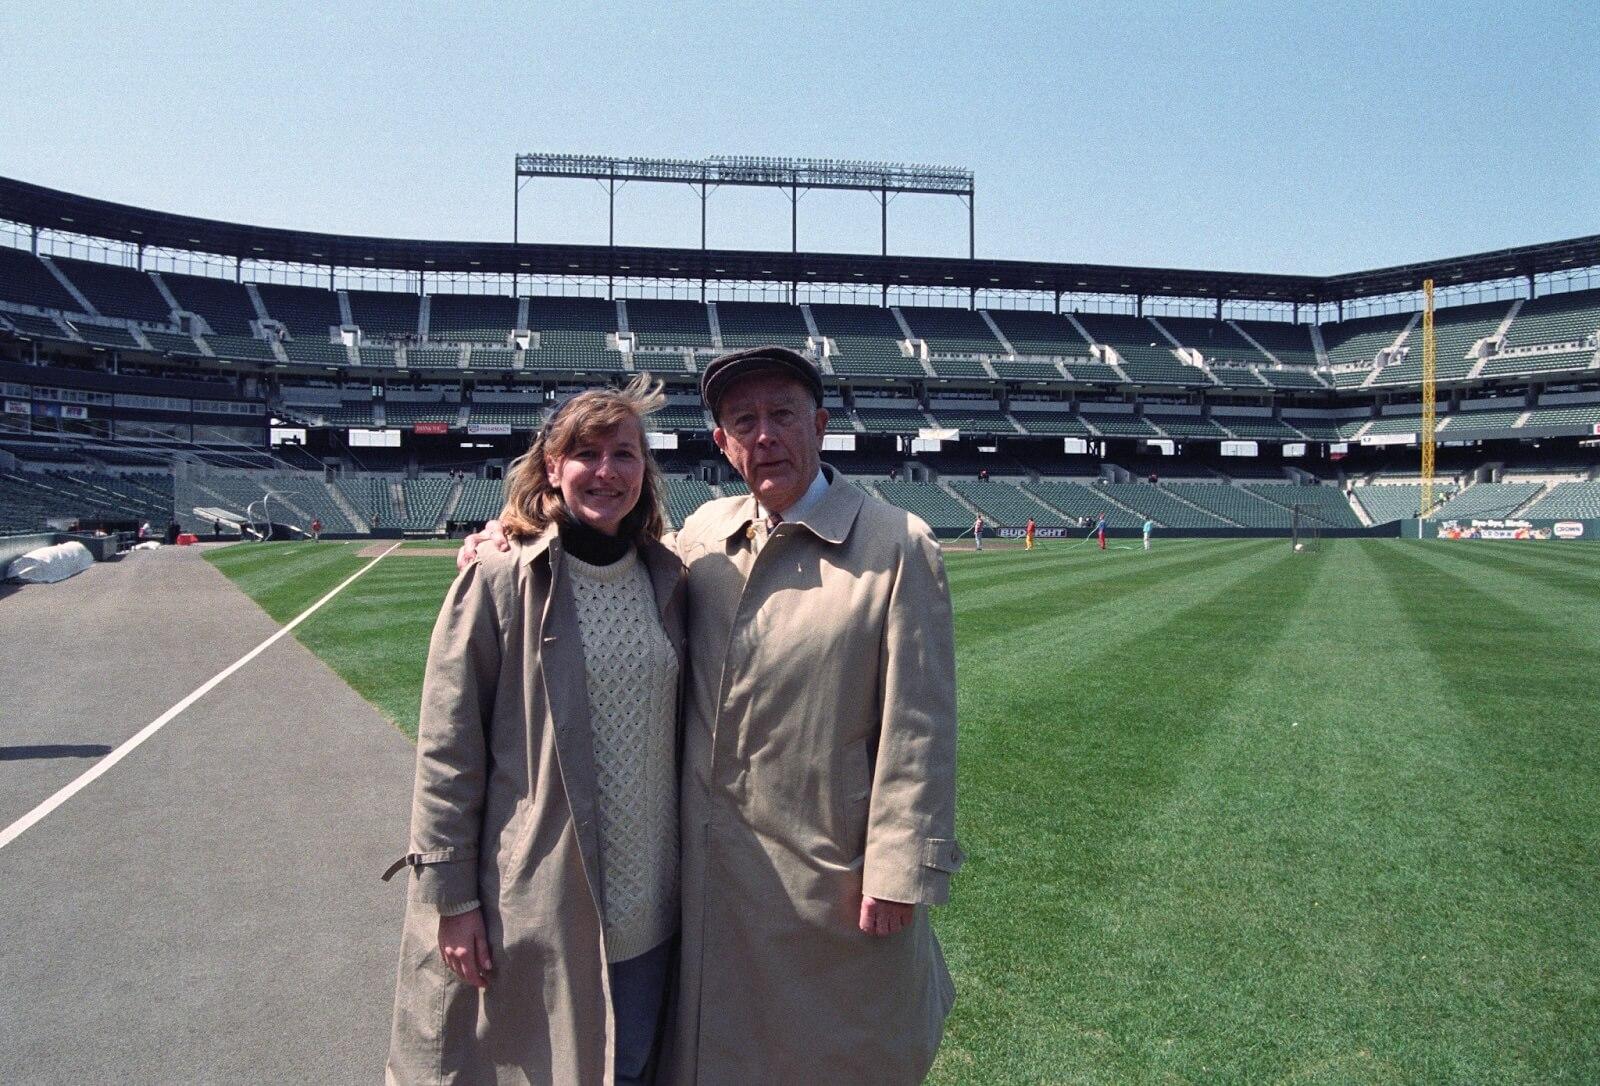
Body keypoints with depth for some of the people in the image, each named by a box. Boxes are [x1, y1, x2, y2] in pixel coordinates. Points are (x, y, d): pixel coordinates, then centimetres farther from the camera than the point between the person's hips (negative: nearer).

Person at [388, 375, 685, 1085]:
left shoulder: (668, 582, 3)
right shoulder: (499, 582, -11)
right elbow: (447, 751, -9)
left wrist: (691, 869, 13)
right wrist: (450, 898, -9)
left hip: (647, 908, 5)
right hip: (534, 908, -4)